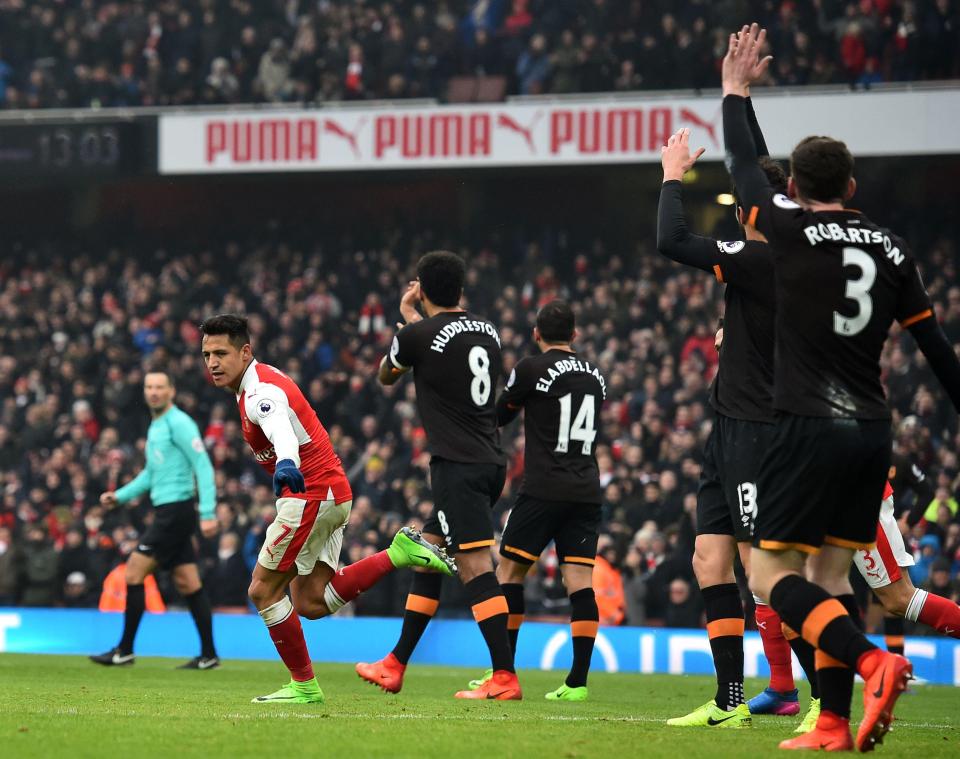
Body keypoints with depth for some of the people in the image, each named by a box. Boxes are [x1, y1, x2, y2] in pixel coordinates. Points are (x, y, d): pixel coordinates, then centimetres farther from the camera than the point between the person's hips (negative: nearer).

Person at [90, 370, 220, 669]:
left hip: (176, 509, -10)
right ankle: (208, 655, 9)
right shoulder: (156, 425, 18)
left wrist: (208, 513, -22)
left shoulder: (179, 423, -11)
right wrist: (120, 496, 17)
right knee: (187, 583, 8)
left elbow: (203, 466, -16)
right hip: (166, 512, 10)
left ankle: (124, 650, -2)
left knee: (133, 575, -8)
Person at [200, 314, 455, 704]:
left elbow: (281, 429, -42)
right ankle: (399, 552, 4)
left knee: (263, 590, -3)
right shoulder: (259, 384, 13)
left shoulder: (260, 392, -19)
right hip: (332, 494, 10)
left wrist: (286, 463, -62)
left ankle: (304, 685, 3)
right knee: (310, 603, 7)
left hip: (311, 494, -10)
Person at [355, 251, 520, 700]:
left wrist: (407, 315, 24)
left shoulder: (419, 335, -9)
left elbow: (386, 376, 13)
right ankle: (394, 667, 24)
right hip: (490, 463, 8)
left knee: (476, 567, -12)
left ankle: (505, 677, -18)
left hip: (458, 467, -8)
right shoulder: (487, 331, 10)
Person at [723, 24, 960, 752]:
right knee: (831, 571, 13)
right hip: (871, 432, 6)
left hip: (810, 427, -6)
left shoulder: (790, 229, -5)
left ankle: (873, 662, -24)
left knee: (771, 570, -3)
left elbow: (744, 168, 12)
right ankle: (834, 723, 6)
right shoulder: (890, 247, 8)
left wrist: (735, 90, 27)